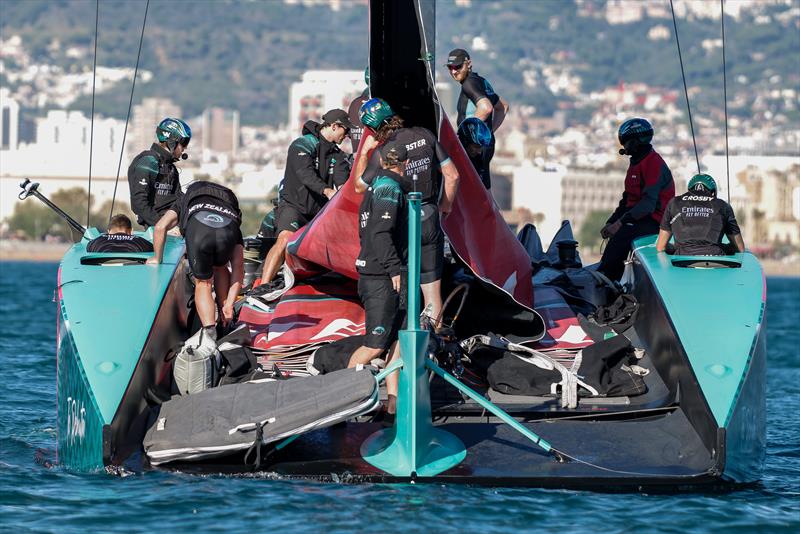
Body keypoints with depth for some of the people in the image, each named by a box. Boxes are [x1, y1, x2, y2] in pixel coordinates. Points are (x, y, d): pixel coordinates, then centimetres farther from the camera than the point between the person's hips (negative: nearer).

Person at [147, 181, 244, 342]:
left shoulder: (186, 202, 44)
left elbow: (160, 227, 24)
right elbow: (238, 269, 30)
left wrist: (157, 259, 36)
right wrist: (229, 305, 28)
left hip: (197, 229, -2)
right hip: (228, 230, 2)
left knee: (203, 283, 17)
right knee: (220, 268, 35)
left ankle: (209, 333, -2)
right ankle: (226, 324, 38)